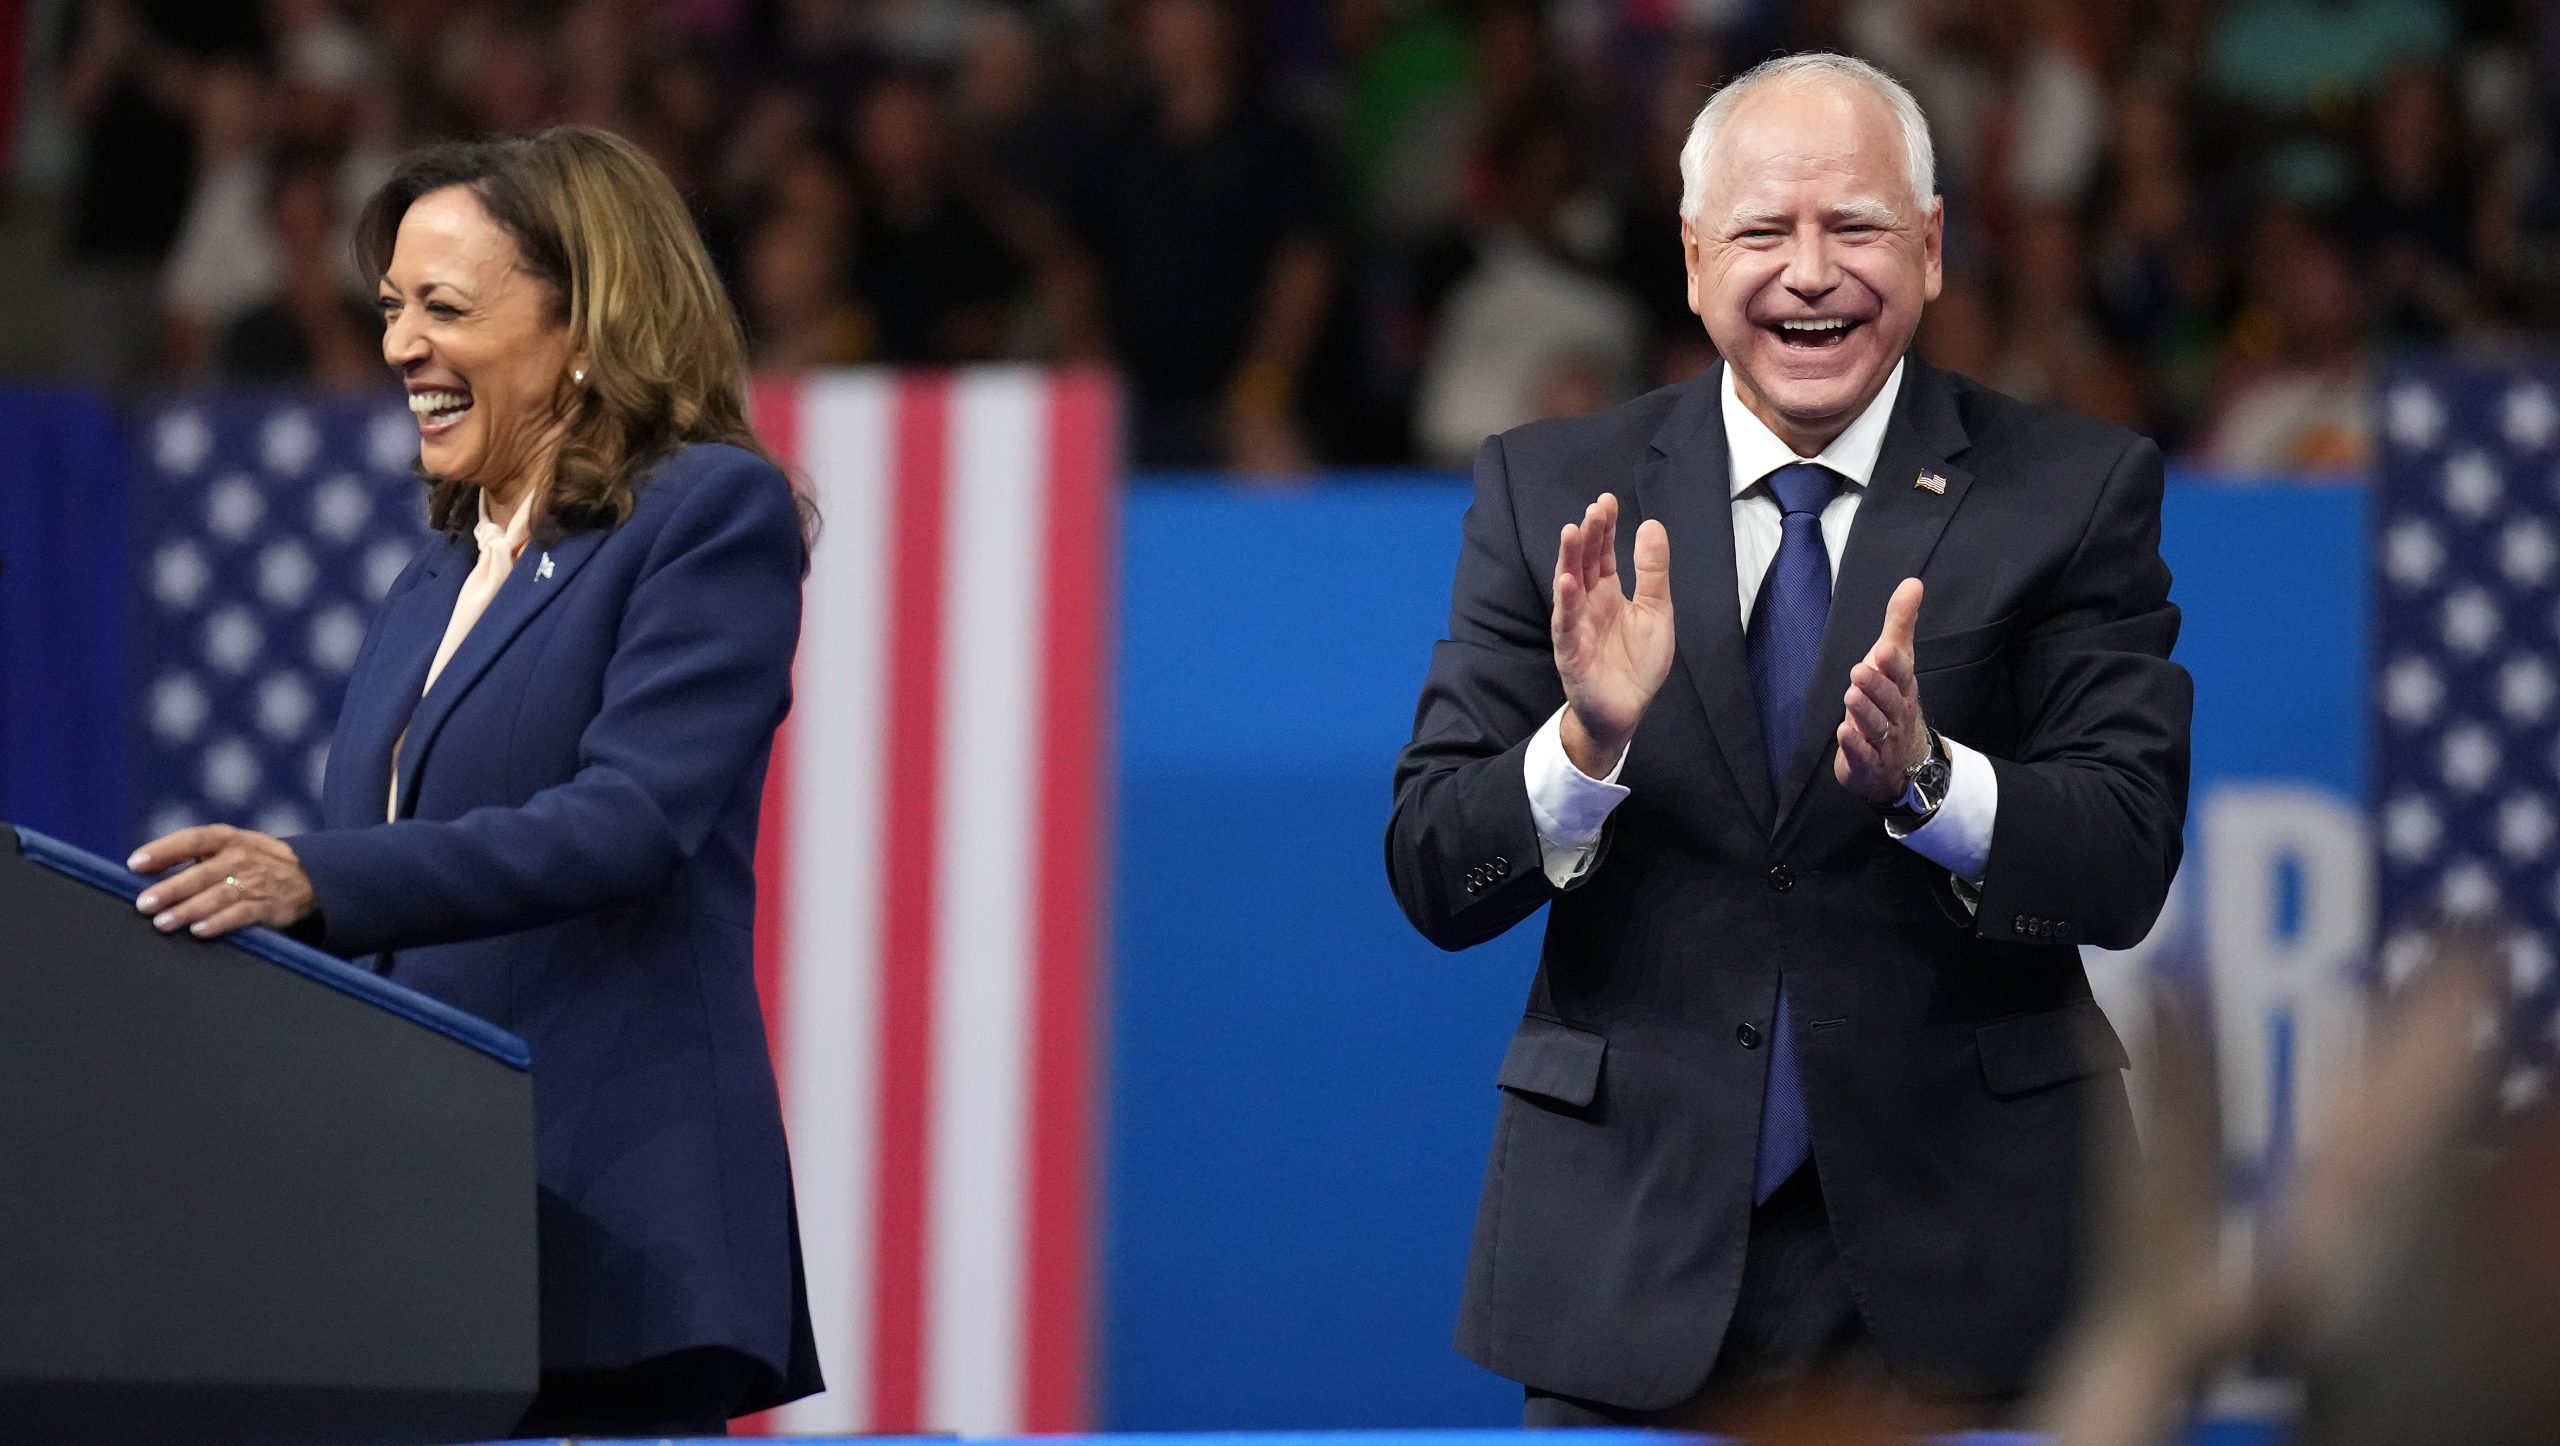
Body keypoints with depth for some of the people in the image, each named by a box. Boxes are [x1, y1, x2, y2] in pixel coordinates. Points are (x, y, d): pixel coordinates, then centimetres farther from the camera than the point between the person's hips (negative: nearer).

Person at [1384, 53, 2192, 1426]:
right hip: (1630, 1254, 1)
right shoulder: (1550, 489, 2)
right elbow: (1433, 879, -3)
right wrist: (1587, 744, -22)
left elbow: (2127, 865, -9)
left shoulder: (2076, 489, -1)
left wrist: (1924, 776, -28)